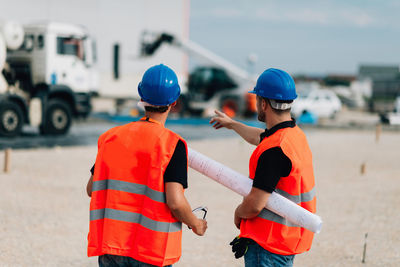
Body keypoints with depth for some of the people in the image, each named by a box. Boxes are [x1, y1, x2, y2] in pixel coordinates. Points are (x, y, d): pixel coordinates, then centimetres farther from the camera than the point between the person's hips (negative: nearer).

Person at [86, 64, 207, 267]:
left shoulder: (110, 137, 5)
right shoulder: (172, 144, -10)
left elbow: (91, 189, 11)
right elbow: (175, 202, -17)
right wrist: (196, 224, 2)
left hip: (109, 245, 4)